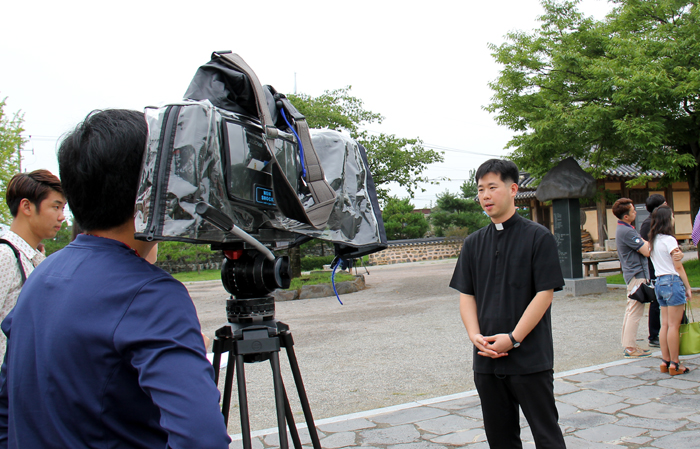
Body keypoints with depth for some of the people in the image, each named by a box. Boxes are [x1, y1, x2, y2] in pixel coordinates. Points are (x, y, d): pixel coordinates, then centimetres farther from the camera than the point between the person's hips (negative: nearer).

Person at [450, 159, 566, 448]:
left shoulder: (538, 237, -5)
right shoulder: (474, 243, 10)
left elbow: (545, 294, -9)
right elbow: (466, 295, 9)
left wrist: (513, 338, -15)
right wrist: (475, 335, -8)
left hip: (531, 358, -4)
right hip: (486, 359, 5)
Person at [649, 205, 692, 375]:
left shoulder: (653, 240, 11)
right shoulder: (669, 240, -13)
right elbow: (678, 267, -11)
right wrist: (688, 287, -3)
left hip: (659, 282, 8)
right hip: (673, 282, -8)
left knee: (665, 324, 10)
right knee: (674, 325, -3)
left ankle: (665, 361, 13)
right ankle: (674, 364, 1)